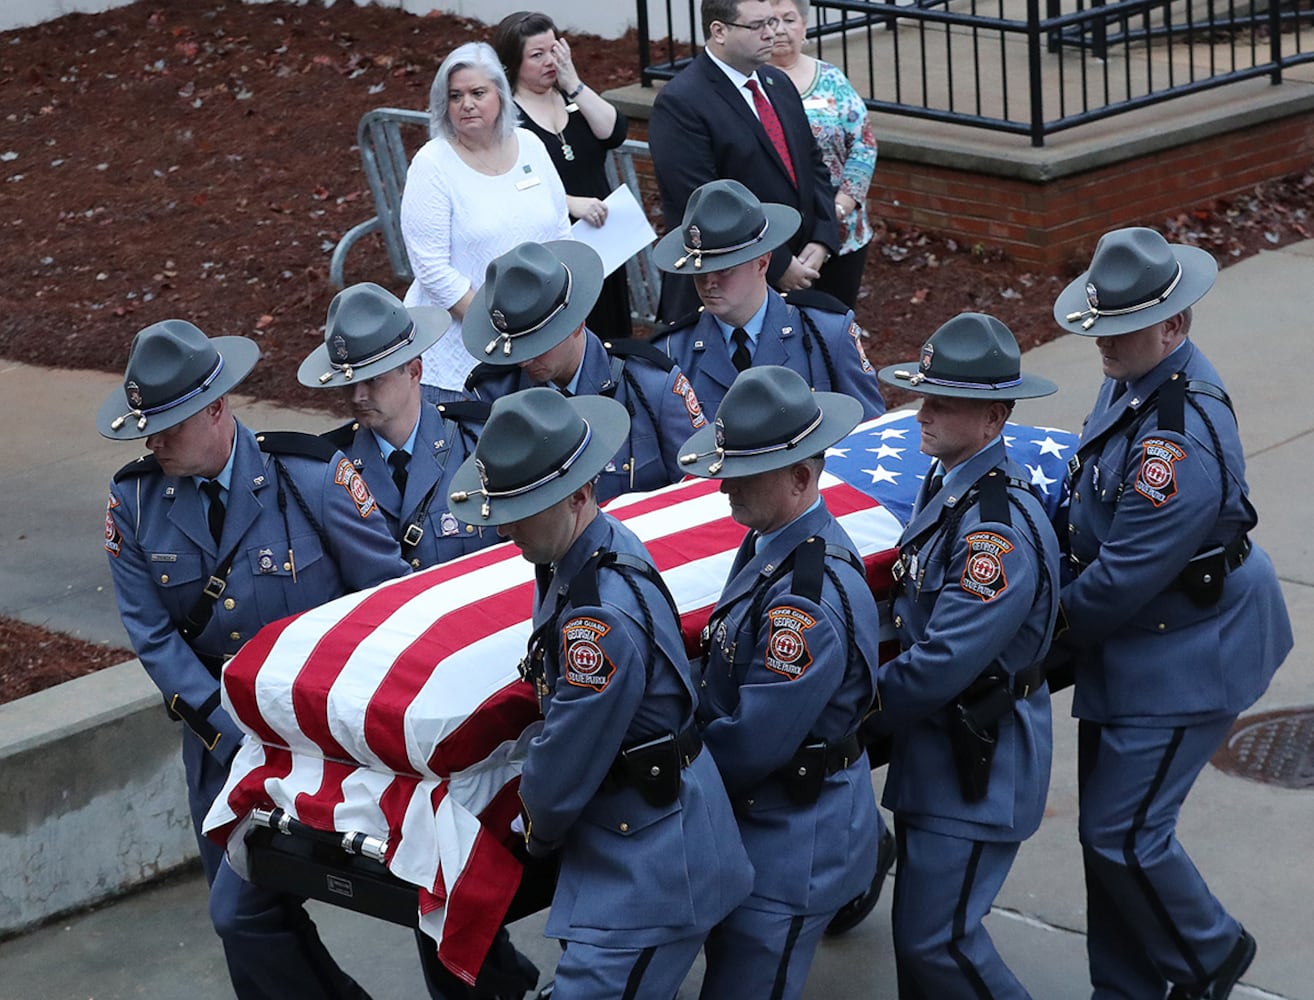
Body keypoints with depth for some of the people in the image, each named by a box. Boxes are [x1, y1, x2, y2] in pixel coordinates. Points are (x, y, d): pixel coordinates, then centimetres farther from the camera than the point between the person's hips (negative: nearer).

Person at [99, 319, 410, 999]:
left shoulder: (312, 477, -15)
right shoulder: (134, 501, -4)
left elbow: (390, 597, -8)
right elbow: (153, 637, -3)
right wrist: (233, 731, -12)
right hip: (220, 736, 5)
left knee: (241, 912, -12)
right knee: (240, 912, 10)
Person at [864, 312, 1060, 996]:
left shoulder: (1000, 529, -25)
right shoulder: (945, 483, 5)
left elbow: (941, 664, -25)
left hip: (980, 764, -9)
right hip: (932, 747, 9)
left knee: (937, 938, -6)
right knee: (919, 925, 16)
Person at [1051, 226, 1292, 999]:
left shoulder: (1182, 441, -31)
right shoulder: (1136, 377, 1)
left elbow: (1123, 579, -25)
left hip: (1186, 659, -10)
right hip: (1133, 644, 10)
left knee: (1123, 832, -4)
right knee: (1110, 825, 15)